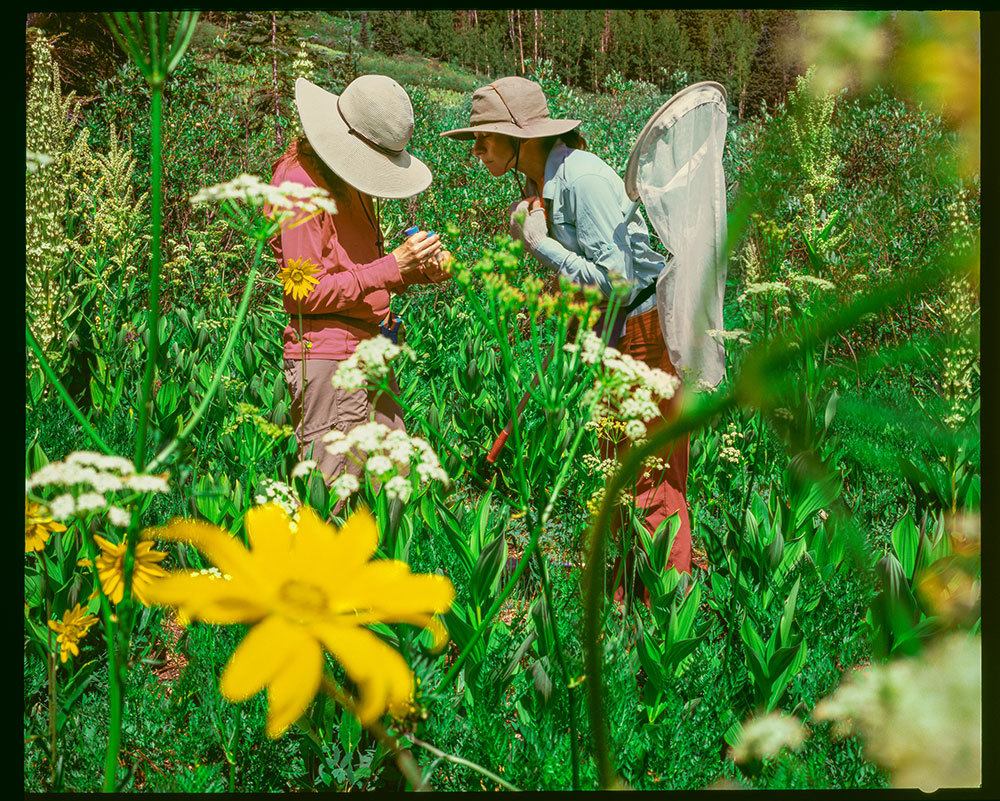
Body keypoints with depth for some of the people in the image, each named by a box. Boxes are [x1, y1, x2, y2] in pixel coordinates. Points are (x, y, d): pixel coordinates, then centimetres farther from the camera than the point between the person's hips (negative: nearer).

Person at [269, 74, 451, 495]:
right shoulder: (300, 180, -13)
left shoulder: (348, 180, 16)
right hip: (326, 360, -9)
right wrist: (393, 266, -18)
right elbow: (307, 293, -17)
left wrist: (419, 271, 4)